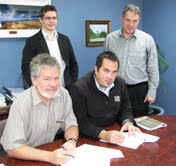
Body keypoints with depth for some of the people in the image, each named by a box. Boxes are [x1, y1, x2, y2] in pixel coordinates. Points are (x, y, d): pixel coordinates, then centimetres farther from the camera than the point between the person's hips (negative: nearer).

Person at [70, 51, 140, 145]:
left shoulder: (121, 84, 3)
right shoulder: (79, 88, -16)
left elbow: (125, 109, 14)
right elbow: (81, 122, -19)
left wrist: (128, 122, -8)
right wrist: (103, 134, -32)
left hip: (114, 132, 4)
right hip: (89, 138, -4)